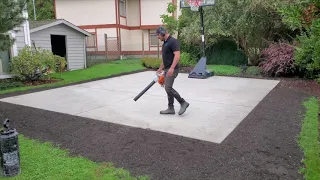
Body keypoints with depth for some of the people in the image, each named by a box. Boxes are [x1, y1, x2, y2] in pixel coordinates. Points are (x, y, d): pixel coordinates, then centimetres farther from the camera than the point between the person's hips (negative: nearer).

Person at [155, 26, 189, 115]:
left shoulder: (173, 41, -13)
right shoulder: (165, 43, 17)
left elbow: (177, 56, -22)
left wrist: (172, 68, -30)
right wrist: (160, 68, 27)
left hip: (172, 69, -10)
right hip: (167, 69, 10)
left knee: (168, 88, -13)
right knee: (168, 88, 9)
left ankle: (183, 103, 0)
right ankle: (170, 109, 14)